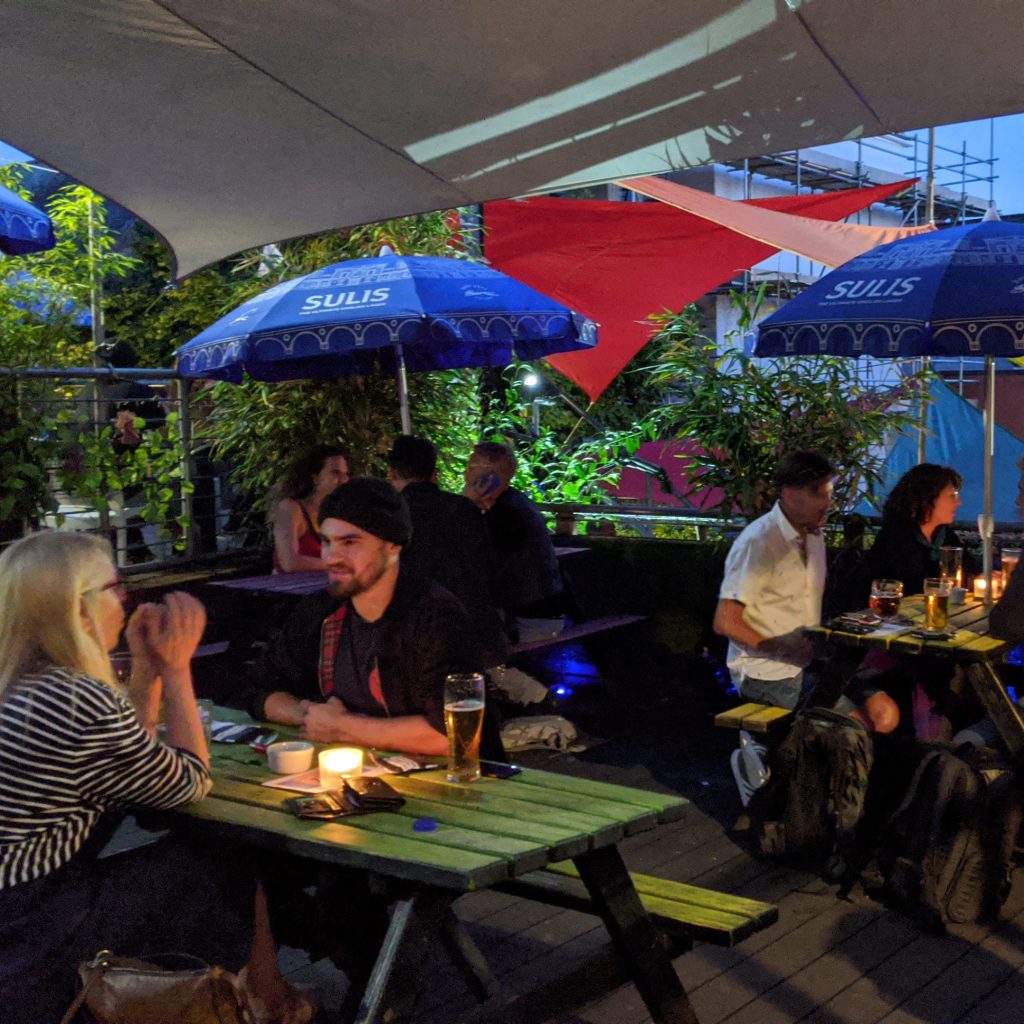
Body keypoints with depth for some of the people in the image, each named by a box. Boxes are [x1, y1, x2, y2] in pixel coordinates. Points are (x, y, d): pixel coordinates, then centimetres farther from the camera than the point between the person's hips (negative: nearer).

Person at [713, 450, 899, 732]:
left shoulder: (814, 537, 13)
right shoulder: (758, 543, -15)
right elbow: (725, 623, -18)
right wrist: (783, 651, -18)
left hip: (810, 662, 8)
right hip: (768, 674, -8)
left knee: (886, 716, -9)